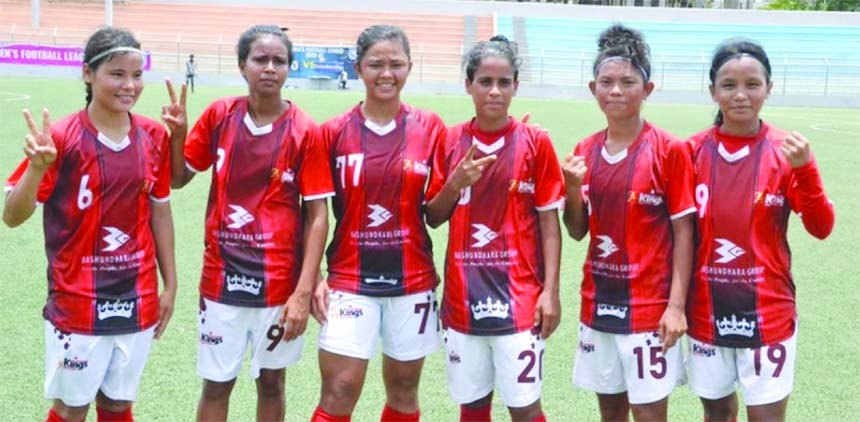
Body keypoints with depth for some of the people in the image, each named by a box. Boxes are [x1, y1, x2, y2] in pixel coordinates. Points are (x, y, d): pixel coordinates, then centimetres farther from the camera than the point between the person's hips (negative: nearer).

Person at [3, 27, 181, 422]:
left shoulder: (155, 136, 0)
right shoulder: (62, 136, -13)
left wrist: (169, 285, 11)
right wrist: (37, 167, -31)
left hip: (138, 301, 4)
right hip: (77, 304, -4)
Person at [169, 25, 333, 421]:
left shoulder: (305, 131, -9)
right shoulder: (218, 115, -2)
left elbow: (317, 215, -8)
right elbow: (179, 178, 9)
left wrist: (304, 291, -13)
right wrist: (176, 136, -12)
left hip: (279, 281, -1)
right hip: (222, 276, 2)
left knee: (271, 382, 14)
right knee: (215, 385, 11)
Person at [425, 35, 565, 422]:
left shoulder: (535, 142, -4)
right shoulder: (451, 141, 4)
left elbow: (549, 222, -3)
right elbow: (433, 218, 8)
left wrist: (550, 291, -9)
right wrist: (456, 183, -11)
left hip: (519, 296, -3)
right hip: (463, 296, 3)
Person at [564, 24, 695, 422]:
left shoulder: (669, 150, -10)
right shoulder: (585, 151, 4)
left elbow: (683, 231, -9)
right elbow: (578, 232, 10)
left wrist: (677, 305, -14)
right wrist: (573, 189, -9)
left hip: (649, 305, -5)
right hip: (598, 301, 5)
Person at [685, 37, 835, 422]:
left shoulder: (785, 151, -5)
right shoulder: (694, 150, -2)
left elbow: (821, 228, -9)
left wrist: (805, 170, -23)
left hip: (767, 311, -2)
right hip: (707, 309, 2)